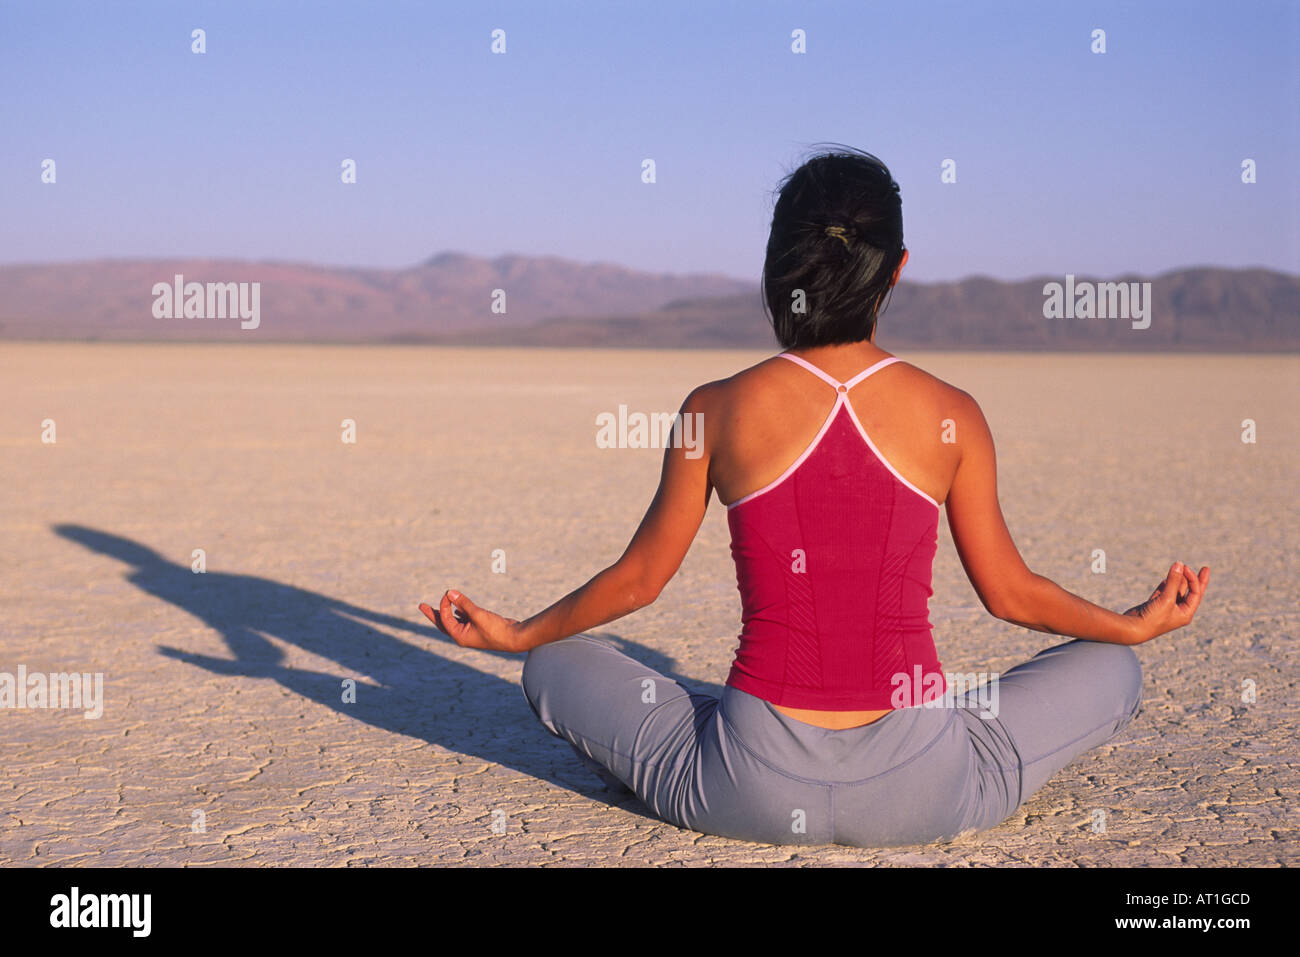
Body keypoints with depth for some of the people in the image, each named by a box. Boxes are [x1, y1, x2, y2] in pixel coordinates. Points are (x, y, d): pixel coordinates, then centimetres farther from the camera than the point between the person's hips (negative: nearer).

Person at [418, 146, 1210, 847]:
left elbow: (640, 578, 6)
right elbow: (1011, 593, 8)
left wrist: (515, 634, 25)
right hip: (920, 797, 1)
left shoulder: (717, 411, -5)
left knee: (555, 667, 21)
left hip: (752, 795, 0)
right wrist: (1139, 625, 28)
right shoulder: (951, 416, -4)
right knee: (1113, 672, 23)